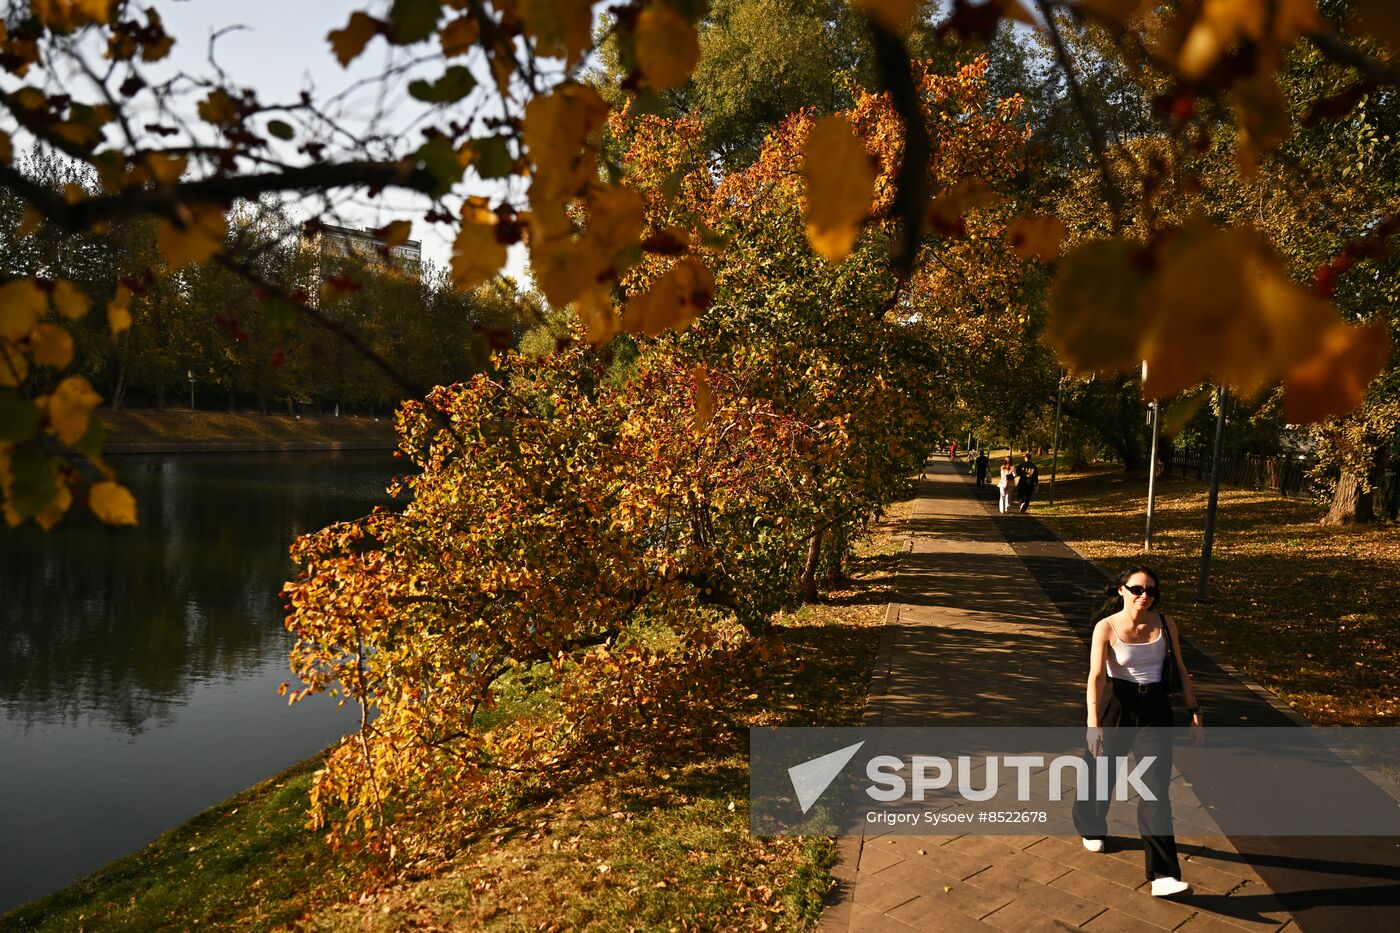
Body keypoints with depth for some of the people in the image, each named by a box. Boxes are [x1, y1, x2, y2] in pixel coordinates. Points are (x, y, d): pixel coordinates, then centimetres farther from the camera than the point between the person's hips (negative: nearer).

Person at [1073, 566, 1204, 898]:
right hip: (1116, 706, -2)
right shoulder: (1106, 627, -13)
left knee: (1156, 787, -6)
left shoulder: (1164, 624, -3)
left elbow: (1181, 670, 5)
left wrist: (1194, 714, 3)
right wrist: (1093, 723, -31)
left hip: (1155, 709, 2)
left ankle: (1162, 875, -6)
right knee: (1102, 772, 16)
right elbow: (1096, 676, -21)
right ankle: (1091, 828, 47)